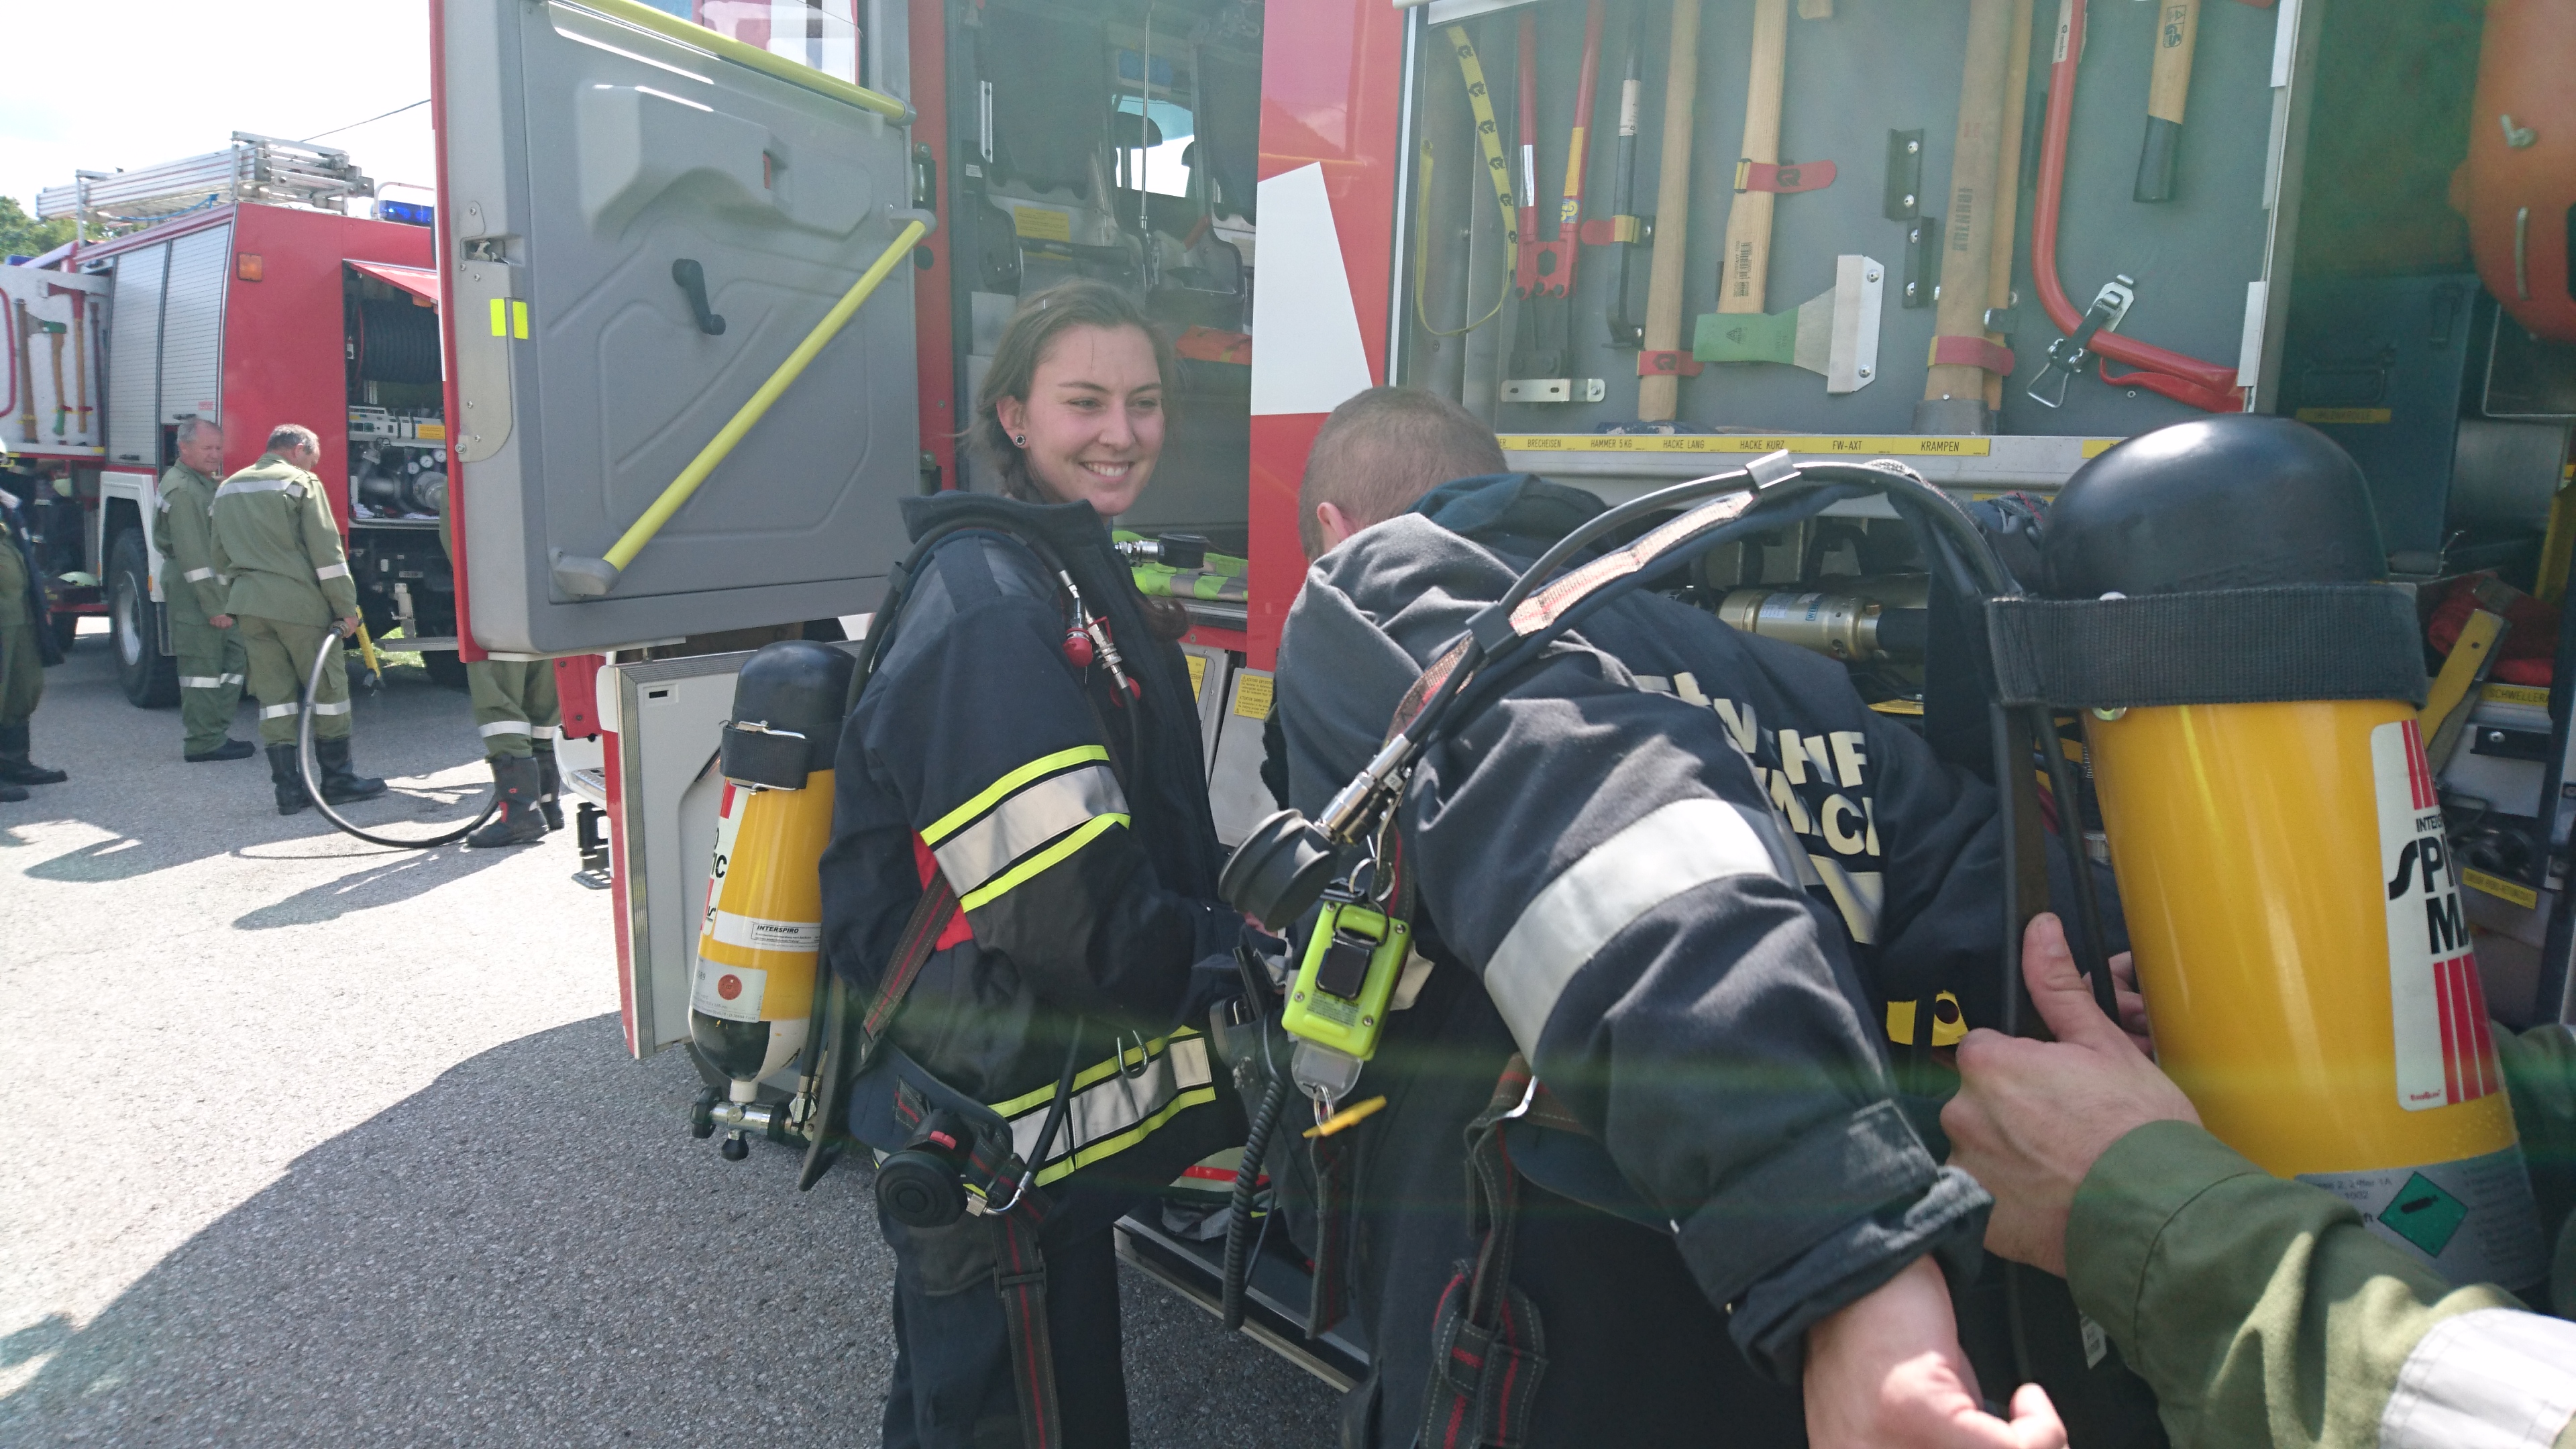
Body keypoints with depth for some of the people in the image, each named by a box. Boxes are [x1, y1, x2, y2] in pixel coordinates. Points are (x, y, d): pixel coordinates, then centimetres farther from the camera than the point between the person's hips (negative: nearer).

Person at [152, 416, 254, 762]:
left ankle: (218, 732, 18)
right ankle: (202, 743, 0)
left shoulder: (207, 483, 17)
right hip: (194, 592, -10)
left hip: (217, 589, 10)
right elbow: (192, 555, -20)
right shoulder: (182, 489, -15)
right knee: (202, 666, -5)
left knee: (234, 658, 12)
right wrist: (214, 606, -22)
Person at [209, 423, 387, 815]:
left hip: (249, 604, 6)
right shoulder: (301, 483, -5)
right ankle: (337, 779, 9)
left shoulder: (228, 488, 16)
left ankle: (288, 790, 6)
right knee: (329, 688, 4)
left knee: (274, 695, 7)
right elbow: (326, 552, -11)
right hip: (299, 604, -6)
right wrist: (346, 608, -8)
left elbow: (220, 556, 21)